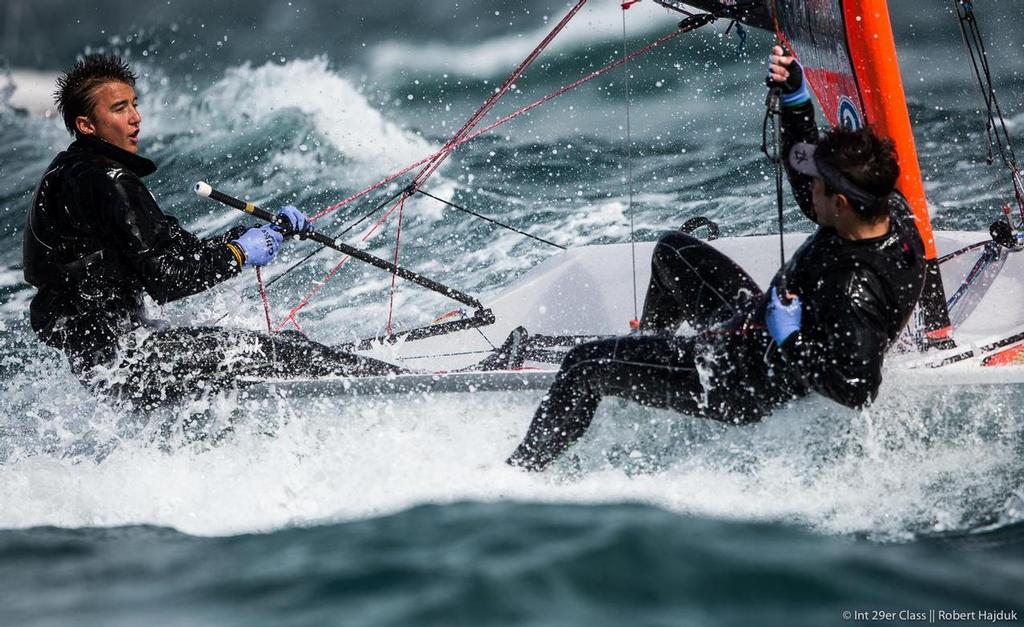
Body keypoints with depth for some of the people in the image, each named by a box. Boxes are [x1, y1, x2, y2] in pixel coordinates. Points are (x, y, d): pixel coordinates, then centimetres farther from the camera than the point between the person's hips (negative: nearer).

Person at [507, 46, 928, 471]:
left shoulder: (857, 294, -38)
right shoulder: (892, 208, -14)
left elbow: (857, 390, -37)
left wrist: (790, 340, -29)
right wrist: (794, 96, -7)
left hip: (746, 385, -9)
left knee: (584, 366, 1)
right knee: (671, 250, 28)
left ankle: (523, 469, 20)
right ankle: (648, 346, 51)